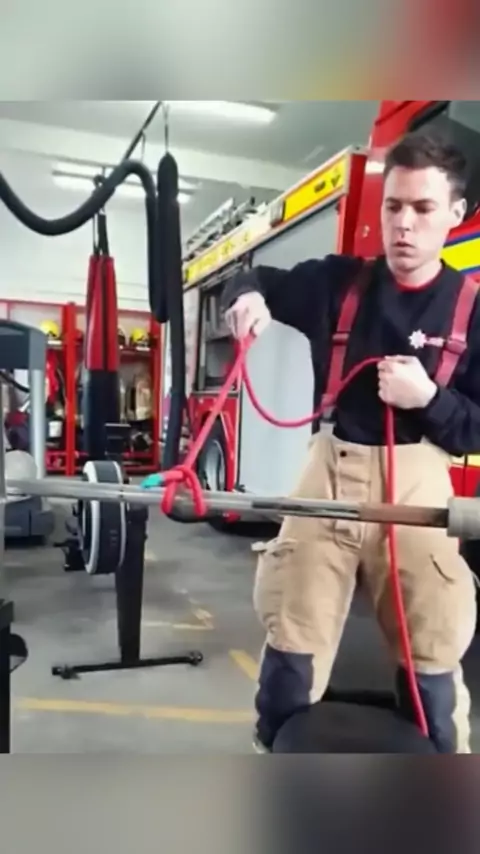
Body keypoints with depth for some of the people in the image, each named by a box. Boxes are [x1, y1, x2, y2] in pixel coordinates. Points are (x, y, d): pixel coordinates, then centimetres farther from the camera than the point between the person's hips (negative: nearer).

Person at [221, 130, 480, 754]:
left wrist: (428, 398, -19)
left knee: (430, 665, 9)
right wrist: (248, 296, -7)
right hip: (329, 471, 2)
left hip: (416, 483, -1)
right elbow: (261, 280, 17)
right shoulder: (338, 281, 3)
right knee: (290, 650, 10)